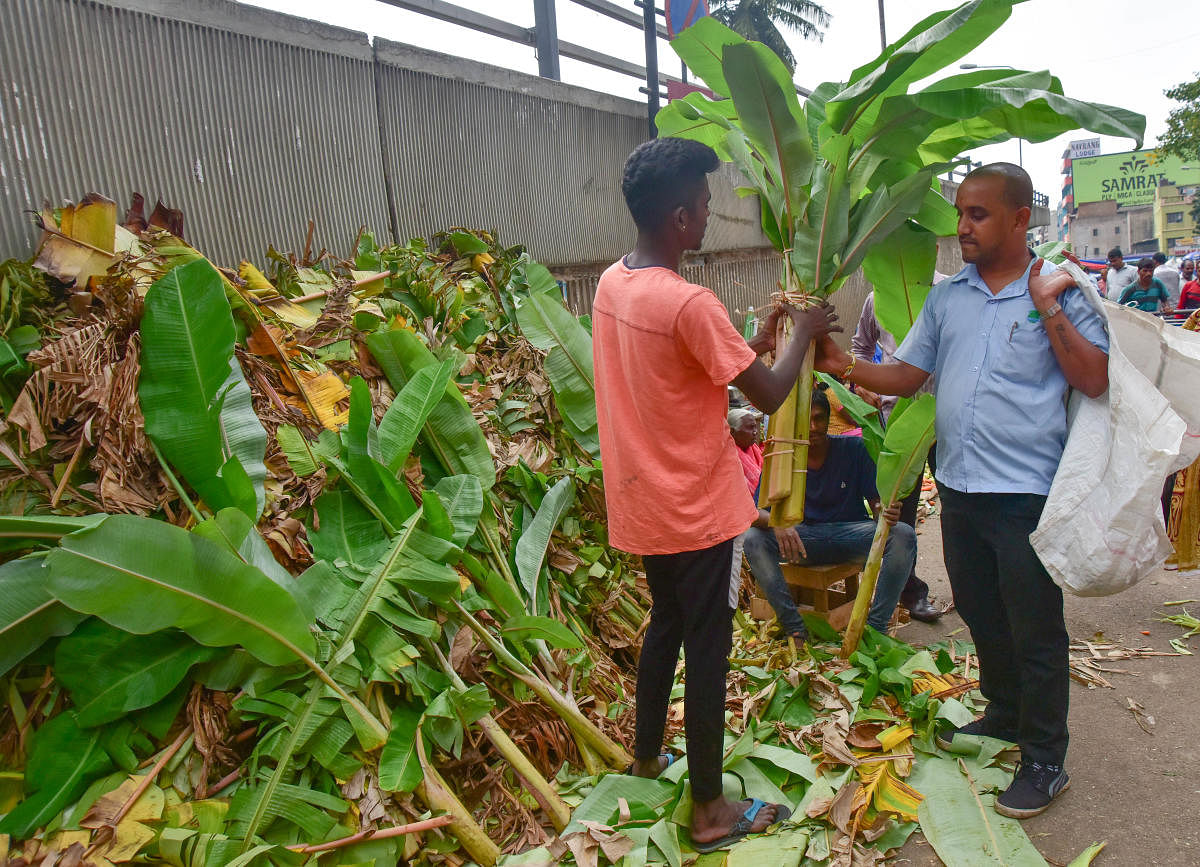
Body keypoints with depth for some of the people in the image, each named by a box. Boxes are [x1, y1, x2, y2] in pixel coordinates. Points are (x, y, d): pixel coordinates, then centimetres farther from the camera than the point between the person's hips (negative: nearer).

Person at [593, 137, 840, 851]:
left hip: (645, 502, 8)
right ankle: (711, 810, 20)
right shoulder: (690, 304, -24)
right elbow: (769, 394, -16)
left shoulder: (612, 283, 3)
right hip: (696, 510, -8)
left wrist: (760, 337, 13)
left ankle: (647, 757, 42)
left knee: (666, 624, 24)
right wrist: (804, 333, 1)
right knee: (707, 648, 5)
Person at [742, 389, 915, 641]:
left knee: (903, 535, -29)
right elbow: (756, 511, -13)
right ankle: (795, 629, -23)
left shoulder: (854, 448, -7)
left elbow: (876, 500, -5)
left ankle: (875, 627, -21)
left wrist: (885, 511, -32)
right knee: (753, 539, -26)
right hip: (806, 537, 0)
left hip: (853, 532, 0)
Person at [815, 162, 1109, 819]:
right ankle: (1004, 714, 43)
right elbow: (906, 376, 8)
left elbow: (1095, 381, -13)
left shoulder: (1061, 293, -6)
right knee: (980, 613, 20)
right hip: (959, 486, 6)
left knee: (1034, 628, 5)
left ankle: (1045, 761, 22)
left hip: (1026, 492, -5)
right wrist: (843, 365, -7)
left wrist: (1049, 309, -18)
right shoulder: (946, 296, 8)